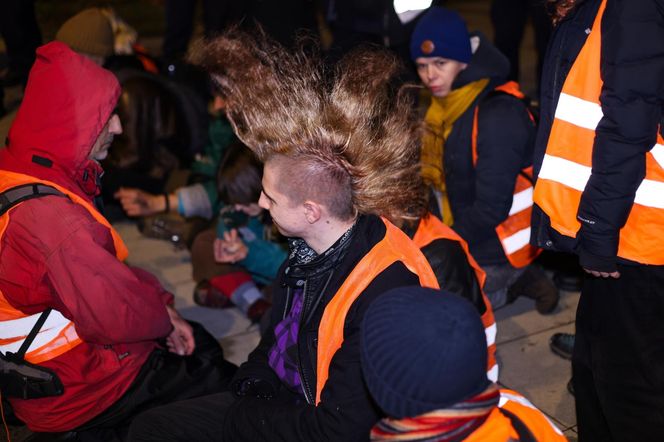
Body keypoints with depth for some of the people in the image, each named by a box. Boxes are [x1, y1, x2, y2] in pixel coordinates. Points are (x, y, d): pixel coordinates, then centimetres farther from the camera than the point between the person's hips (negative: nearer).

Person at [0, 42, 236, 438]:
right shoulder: (50, 216, -34)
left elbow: (100, 270, 6)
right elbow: (120, 316, -30)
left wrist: (159, 307, -2)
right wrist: (164, 314, -9)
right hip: (73, 388, -9)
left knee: (201, 343, 23)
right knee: (221, 381, 6)